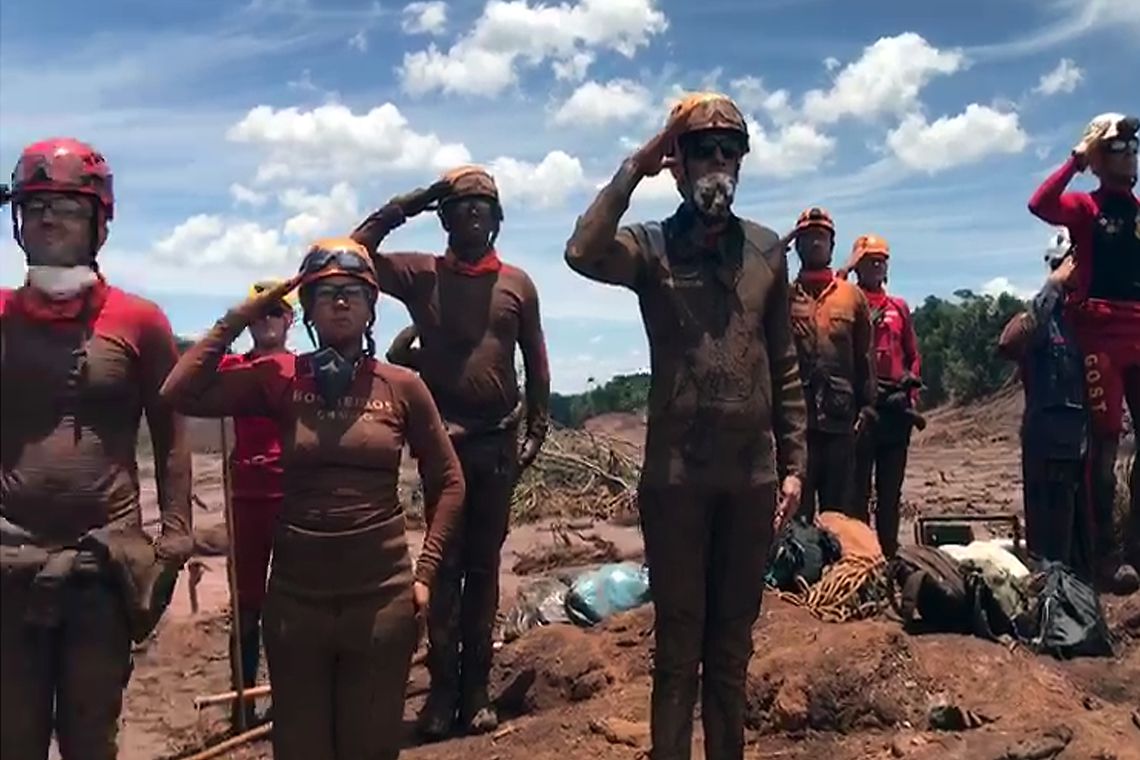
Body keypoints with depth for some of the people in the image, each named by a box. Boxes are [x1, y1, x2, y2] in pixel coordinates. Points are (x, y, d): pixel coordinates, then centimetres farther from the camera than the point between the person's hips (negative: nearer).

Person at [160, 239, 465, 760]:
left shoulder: (402, 386, -3)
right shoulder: (280, 378, -2)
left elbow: (447, 482, 5)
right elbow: (180, 394, -14)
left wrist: (425, 572, 1)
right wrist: (239, 318, -9)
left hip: (383, 595, 0)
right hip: (295, 594, 0)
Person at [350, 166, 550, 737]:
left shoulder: (517, 283, 7)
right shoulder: (421, 275, 4)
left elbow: (535, 362, 10)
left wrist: (536, 430, 7)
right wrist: (409, 204, -5)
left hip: (497, 444, 1)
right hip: (442, 441, -1)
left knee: (484, 567, 8)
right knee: (444, 567, 3)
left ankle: (476, 688, 16)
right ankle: (442, 689, 11)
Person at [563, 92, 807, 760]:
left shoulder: (768, 250, 8)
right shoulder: (652, 247, -1)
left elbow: (785, 367, 9)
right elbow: (583, 254, -25)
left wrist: (794, 464, 5)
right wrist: (635, 169, -17)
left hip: (753, 474, 3)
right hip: (676, 473, -3)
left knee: (734, 639, 16)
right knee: (679, 640, 7)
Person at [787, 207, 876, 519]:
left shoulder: (853, 296, 9)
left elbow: (864, 356, 11)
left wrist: (866, 404, 5)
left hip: (840, 417, 2)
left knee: (838, 507, 10)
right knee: (797, 507, 4)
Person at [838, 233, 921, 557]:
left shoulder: (899, 308, 15)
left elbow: (913, 355, 18)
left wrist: (911, 393, 6)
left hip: (897, 406, 5)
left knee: (891, 487, 11)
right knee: (858, 485, 1)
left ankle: (889, 552, 19)